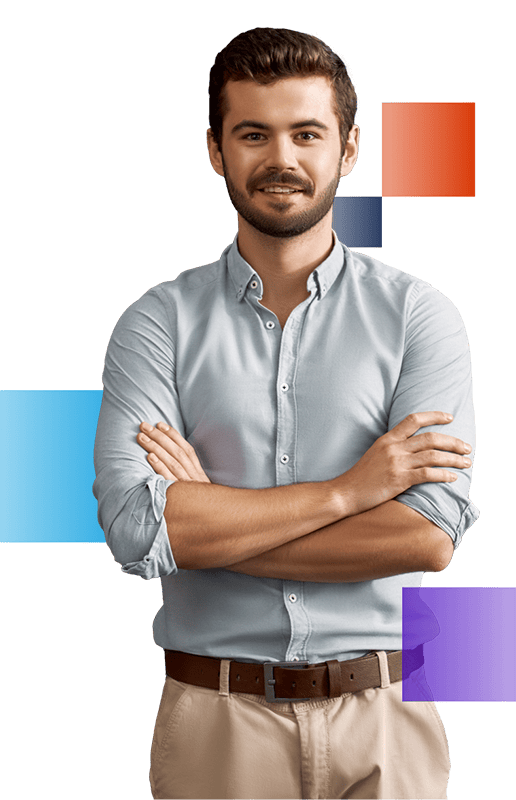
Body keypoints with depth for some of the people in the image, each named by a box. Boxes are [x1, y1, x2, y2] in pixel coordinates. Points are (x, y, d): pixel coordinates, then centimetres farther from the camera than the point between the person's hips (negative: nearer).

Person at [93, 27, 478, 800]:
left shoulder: (419, 315, -2)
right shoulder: (158, 323, -1)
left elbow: (429, 533, -14)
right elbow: (136, 528, -15)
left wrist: (212, 521, -13)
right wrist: (346, 490, -14)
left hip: (381, 721, 0)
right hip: (214, 717, 0)